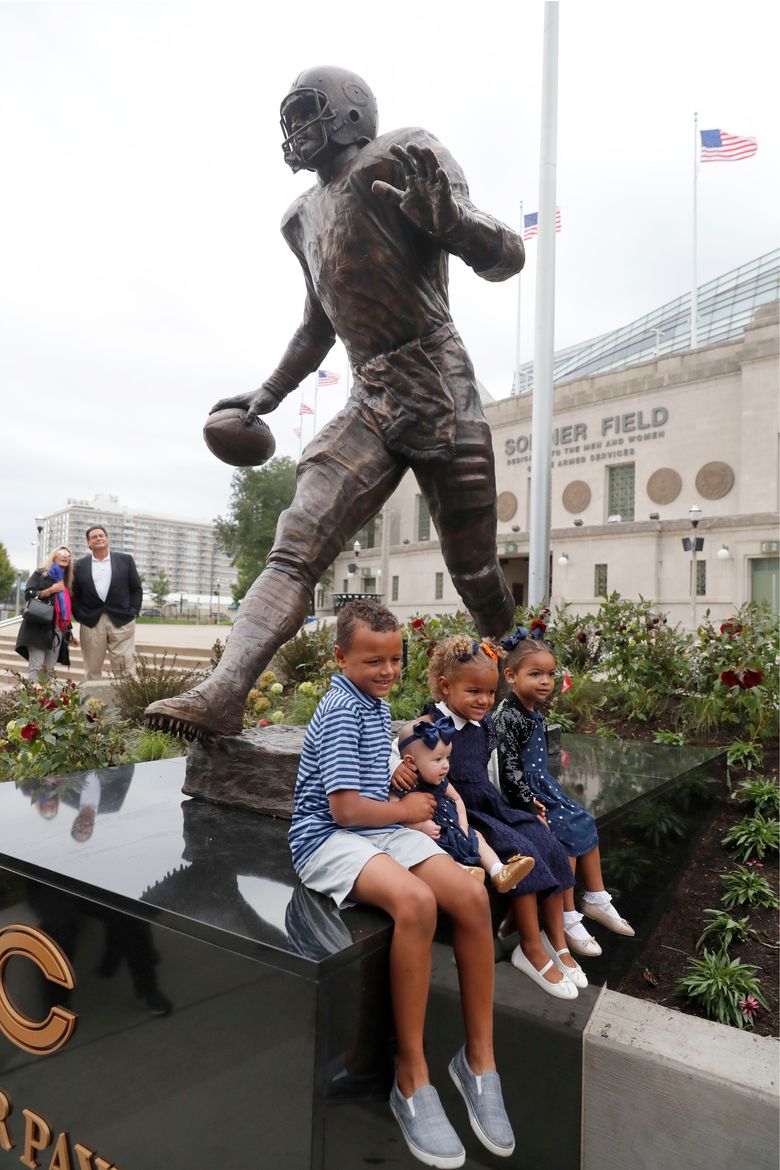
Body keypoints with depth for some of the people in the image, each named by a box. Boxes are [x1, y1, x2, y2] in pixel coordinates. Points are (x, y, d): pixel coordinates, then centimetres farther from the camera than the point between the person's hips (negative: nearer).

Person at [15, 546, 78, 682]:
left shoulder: (66, 581, 21)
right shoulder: (40, 574, 6)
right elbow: (28, 594, -7)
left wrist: (70, 633, 19)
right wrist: (51, 590, -13)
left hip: (58, 630, 5)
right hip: (38, 627, -5)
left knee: (50, 669, 1)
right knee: (35, 667, -12)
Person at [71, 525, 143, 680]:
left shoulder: (125, 560, 8)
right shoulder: (80, 565, 11)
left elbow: (137, 589, 9)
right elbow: (75, 594, 12)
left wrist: (133, 612, -1)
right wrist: (80, 616, 0)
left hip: (121, 622, -1)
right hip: (91, 623, 2)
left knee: (126, 667, -5)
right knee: (92, 669, 5)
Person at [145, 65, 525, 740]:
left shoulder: (403, 159, 2)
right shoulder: (303, 217, 22)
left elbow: (506, 259, -5)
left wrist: (446, 218, -25)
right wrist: (270, 393, 37)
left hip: (440, 392, -6)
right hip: (369, 403, 6)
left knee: (474, 569, 2)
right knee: (295, 549, -14)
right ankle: (222, 695, -22)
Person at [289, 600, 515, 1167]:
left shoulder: (377, 703, 14)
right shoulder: (341, 711, -16)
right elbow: (345, 808, -22)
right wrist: (406, 809, -6)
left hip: (381, 827, 8)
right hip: (328, 837, -8)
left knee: (472, 896, -14)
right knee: (416, 901, -35)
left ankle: (479, 1056, 2)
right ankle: (412, 1076, -17)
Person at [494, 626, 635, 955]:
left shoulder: (535, 712, 10)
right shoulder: (507, 715, -20)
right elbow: (508, 765, -22)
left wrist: (548, 790, 11)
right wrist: (530, 803, -21)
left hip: (543, 785, 10)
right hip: (524, 792, -10)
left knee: (585, 825, 7)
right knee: (568, 836, -16)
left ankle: (596, 899, 21)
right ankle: (567, 919, -5)